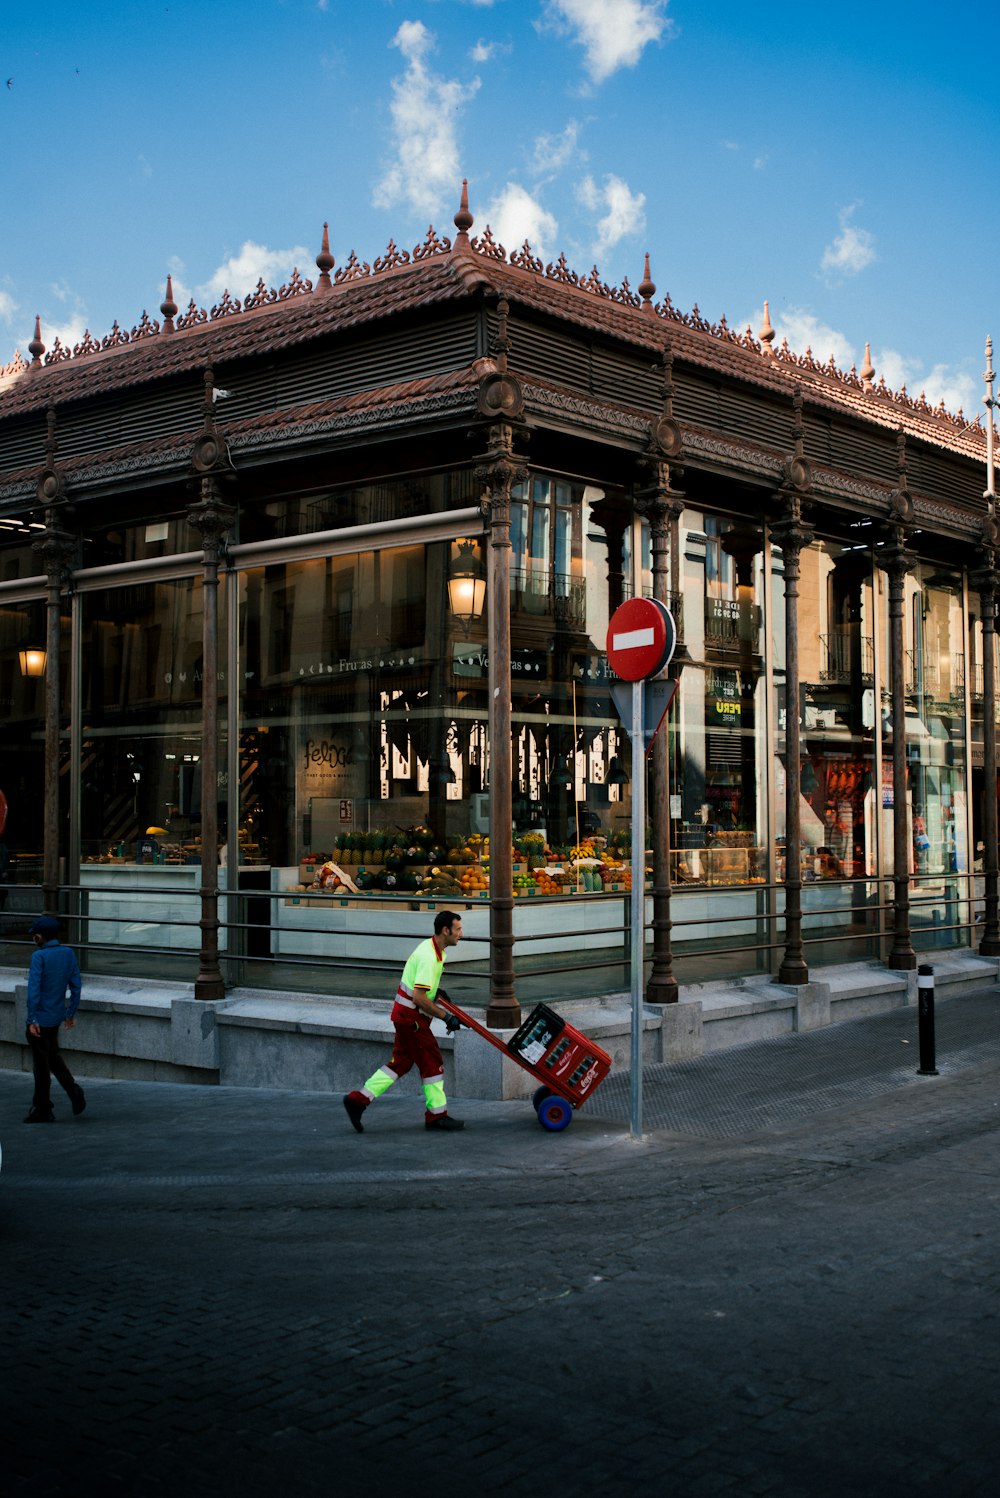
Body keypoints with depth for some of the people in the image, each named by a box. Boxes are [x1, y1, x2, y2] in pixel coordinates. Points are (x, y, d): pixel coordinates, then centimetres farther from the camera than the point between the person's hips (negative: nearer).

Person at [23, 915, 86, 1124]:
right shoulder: (69, 954, 2)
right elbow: (75, 986, 6)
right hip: (57, 1016, 6)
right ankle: (73, 1091, 6)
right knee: (53, 1056, 23)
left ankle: (43, 1110, 13)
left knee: (41, 1064, 4)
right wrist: (71, 1013, 14)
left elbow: (33, 990, -20)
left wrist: (32, 1020, -16)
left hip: (40, 1019, -6)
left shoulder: (39, 957, -17)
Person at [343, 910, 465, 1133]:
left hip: (404, 1014, 10)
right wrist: (446, 1016, -22)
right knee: (432, 1063, 0)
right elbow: (419, 998, -27)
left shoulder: (431, 948, 9)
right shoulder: (429, 957, -24)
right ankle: (437, 1115, 11)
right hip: (412, 1016, -10)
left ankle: (359, 1099, 12)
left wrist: (435, 989, 15)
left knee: (400, 1062, 12)